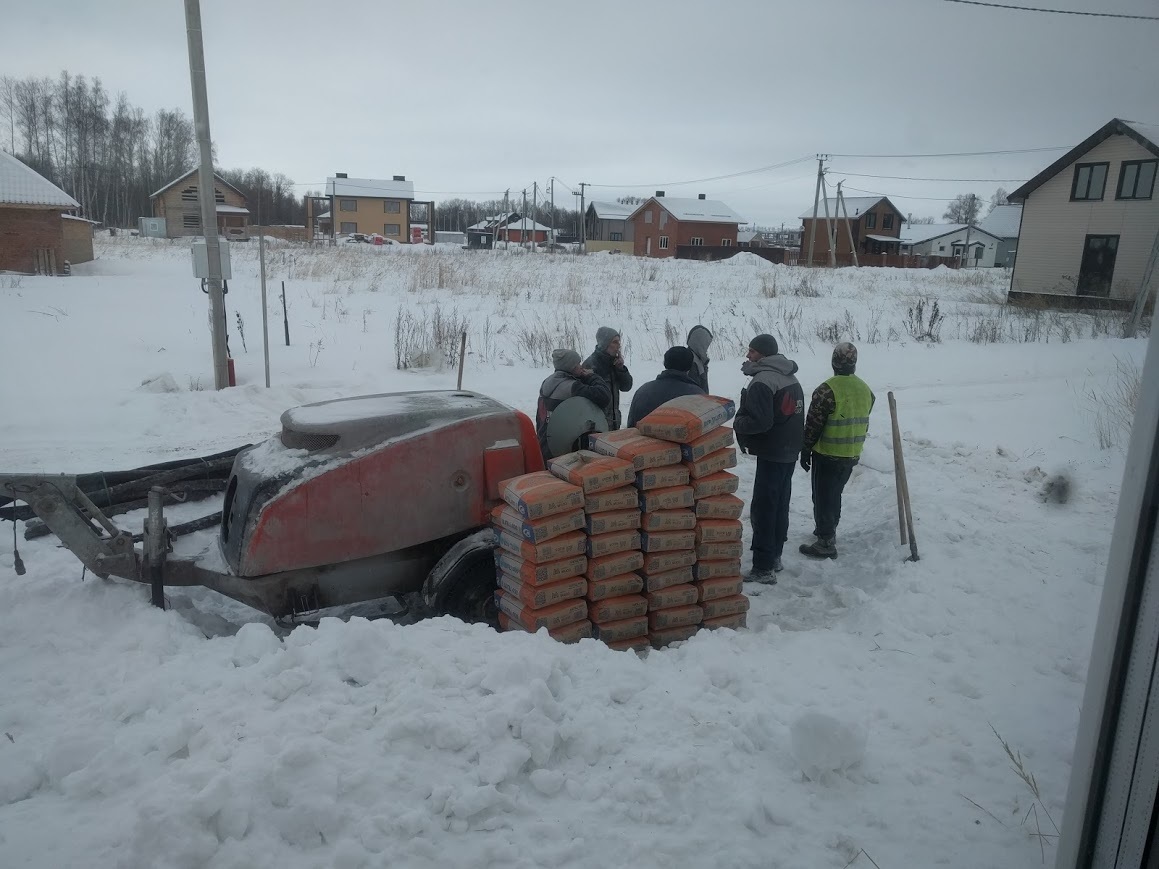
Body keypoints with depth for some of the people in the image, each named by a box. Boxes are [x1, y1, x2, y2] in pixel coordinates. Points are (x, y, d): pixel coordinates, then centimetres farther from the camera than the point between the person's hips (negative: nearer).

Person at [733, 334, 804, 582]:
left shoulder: (762, 380, -17)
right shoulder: (791, 378, 14)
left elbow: (759, 421, -23)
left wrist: (737, 424, -7)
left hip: (771, 454, -10)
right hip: (790, 451, 10)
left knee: (762, 509, -6)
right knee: (780, 506, 17)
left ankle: (764, 568, -5)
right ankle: (775, 557, 27)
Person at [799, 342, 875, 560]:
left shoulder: (827, 390, -19)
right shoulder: (866, 390, 4)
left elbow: (813, 425, -16)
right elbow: (864, 424, 13)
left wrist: (806, 450, -6)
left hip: (827, 455, -7)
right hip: (852, 455, 7)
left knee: (823, 497, 1)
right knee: (835, 494, 21)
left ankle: (826, 543, 3)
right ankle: (827, 530, 34)